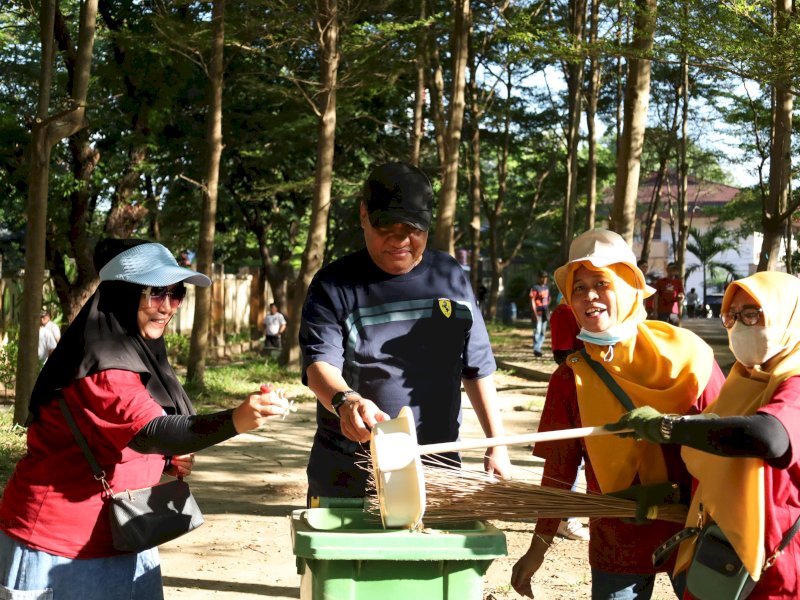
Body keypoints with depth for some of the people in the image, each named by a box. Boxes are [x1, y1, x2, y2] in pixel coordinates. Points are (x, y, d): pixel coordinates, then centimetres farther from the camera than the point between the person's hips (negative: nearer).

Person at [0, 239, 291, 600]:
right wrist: (234, 420, -51)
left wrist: (169, 462, 0)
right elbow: (148, 431, -37)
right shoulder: (103, 363, -21)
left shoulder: (138, 353, 9)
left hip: (120, 542, 9)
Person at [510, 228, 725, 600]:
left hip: (696, 531, -1)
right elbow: (558, 471, 4)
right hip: (616, 544, 1)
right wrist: (538, 548, 5)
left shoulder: (686, 353, -7)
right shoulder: (570, 380, -2)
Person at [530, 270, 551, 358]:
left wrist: (548, 310, 16)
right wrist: (534, 313, -21)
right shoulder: (535, 287, -10)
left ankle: (538, 349, 15)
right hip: (538, 312, -8)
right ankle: (536, 350, -12)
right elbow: (532, 300, -15)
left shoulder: (547, 287, 13)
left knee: (543, 331, 9)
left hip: (545, 312, 8)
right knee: (537, 331, -11)